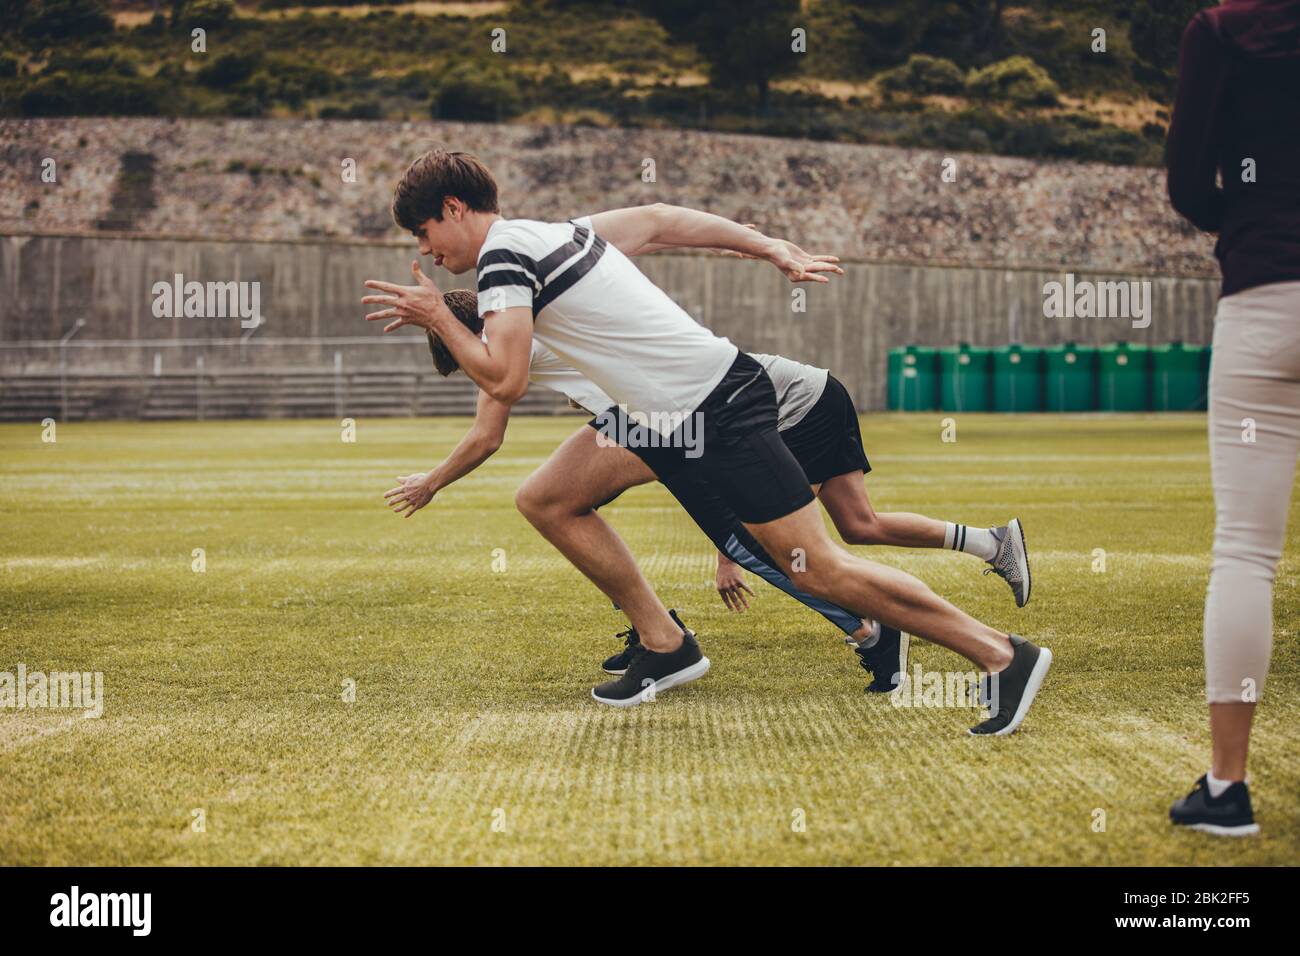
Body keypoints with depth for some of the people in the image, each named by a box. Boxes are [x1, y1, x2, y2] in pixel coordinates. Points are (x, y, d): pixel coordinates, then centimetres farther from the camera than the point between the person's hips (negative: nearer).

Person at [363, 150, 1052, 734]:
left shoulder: (503, 252, -11)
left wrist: (438, 318, -5)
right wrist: (774, 251, 29)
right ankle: (666, 646, 16)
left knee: (819, 571, -9)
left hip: (721, 417, -10)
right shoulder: (560, 231, 16)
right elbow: (663, 217, 26)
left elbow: (504, 381, -19)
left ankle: (1002, 655, -4)